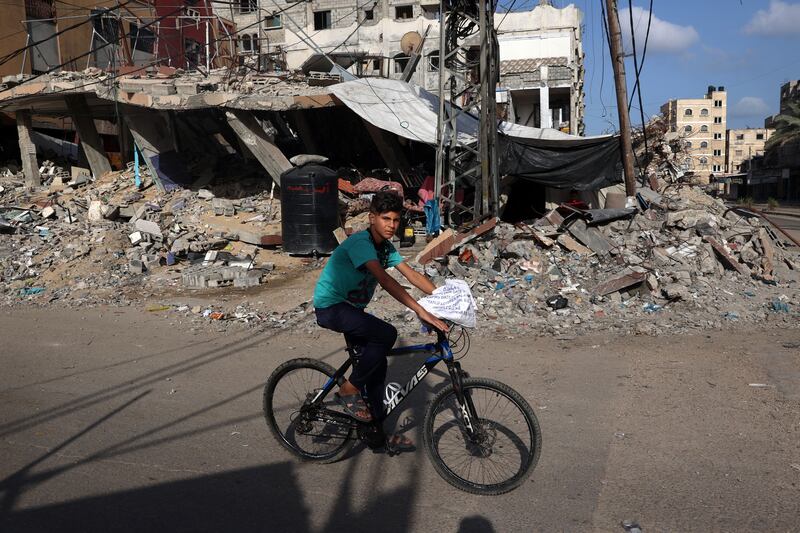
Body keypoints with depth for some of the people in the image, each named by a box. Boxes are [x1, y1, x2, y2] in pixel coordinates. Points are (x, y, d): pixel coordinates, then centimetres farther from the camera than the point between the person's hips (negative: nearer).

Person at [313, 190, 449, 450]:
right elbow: (384, 279, -36)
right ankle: (349, 390, -9)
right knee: (387, 334, -26)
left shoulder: (386, 247, 4)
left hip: (351, 308, 9)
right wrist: (421, 311, -42)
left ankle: (378, 430, 18)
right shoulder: (359, 242, -24)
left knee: (376, 364, 6)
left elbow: (412, 274, -1)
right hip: (330, 307, -9)